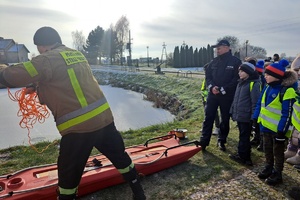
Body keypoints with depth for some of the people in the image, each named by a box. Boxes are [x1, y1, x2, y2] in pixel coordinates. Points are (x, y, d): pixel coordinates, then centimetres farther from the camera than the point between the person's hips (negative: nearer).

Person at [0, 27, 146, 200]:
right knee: (119, 156, 23)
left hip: (78, 127, -7)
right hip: (105, 118, 7)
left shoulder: (48, 59, -8)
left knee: (69, 175, 14)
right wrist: (38, 87, 21)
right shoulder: (78, 54, 14)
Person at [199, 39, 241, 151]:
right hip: (213, 94, 3)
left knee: (225, 119, 9)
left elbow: (236, 80, -12)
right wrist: (212, 86, -11)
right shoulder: (214, 62, 9)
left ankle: (221, 141, 25)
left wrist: (222, 90, -18)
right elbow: (208, 76, 8)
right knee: (208, 117, 2)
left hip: (227, 96, -3)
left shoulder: (236, 62, -6)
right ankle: (204, 141, 9)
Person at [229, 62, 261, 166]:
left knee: (244, 137, 1)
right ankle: (245, 155, 30)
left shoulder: (254, 84, -14)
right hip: (239, 115, 9)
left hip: (246, 117, -9)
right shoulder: (241, 82, 13)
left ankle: (242, 156, 13)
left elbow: (255, 102, -16)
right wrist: (233, 111, 17)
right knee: (243, 136, 17)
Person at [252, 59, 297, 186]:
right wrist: (256, 117, 7)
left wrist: (282, 130, -20)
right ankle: (269, 168, 38)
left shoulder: (286, 90, -20)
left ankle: (277, 174, 25)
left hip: (277, 128, -7)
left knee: (278, 152, 10)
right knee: (267, 149, 20)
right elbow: (260, 103, 11)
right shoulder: (268, 87, 3)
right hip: (266, 125, 7)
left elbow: (287, 113, -20)